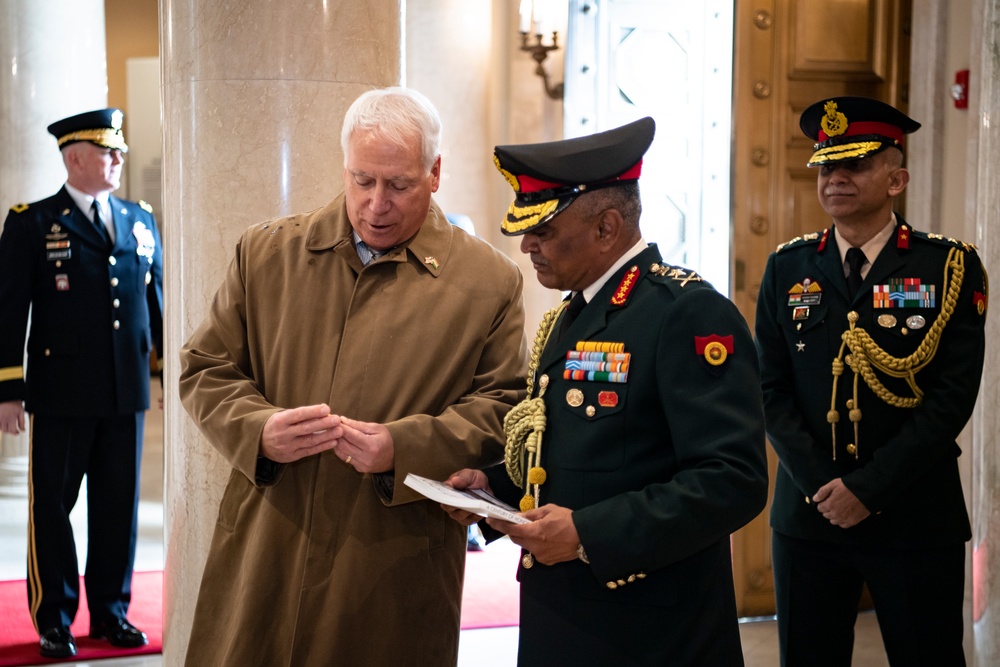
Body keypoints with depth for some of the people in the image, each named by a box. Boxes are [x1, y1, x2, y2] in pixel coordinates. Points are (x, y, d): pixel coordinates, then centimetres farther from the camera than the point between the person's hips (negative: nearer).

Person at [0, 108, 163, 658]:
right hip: (61, 395, -4)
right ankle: (54, 619, 17)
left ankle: (111, 612, 23)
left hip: (127, 394, 4)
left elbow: (157, 302, 15)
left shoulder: (141, 222, 11)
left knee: (119, 507, 10)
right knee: (52, 506, 5)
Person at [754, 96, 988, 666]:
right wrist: (821, 486, -9)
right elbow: (772, 389, 3)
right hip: (808, 514, 2)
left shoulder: (949, 266, -2)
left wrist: (868, 488, -13)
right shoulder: (788, 268, 6)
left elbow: (954, 395, -9)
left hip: (916, 522, -2)